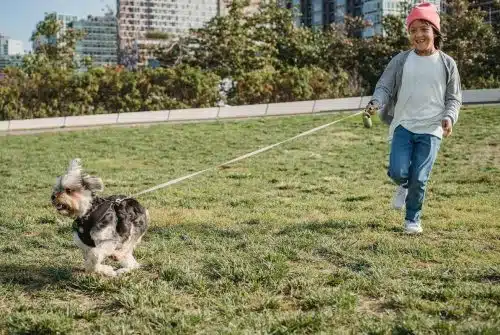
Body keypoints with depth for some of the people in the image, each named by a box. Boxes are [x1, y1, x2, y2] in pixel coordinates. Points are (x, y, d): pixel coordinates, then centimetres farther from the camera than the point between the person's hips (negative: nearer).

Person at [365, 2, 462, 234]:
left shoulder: (447, 63, 4)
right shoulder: (401, 61, 2)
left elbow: (454, 98, 8)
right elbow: (384, 86, 2)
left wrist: (449, 117, -12)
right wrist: (376, 103, -20)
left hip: (431, 130, 0)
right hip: (403, 126, 1)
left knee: (419, 179, -4)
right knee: (398, 172, -13)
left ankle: (413, 219, 18)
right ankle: (404, 186, 26)